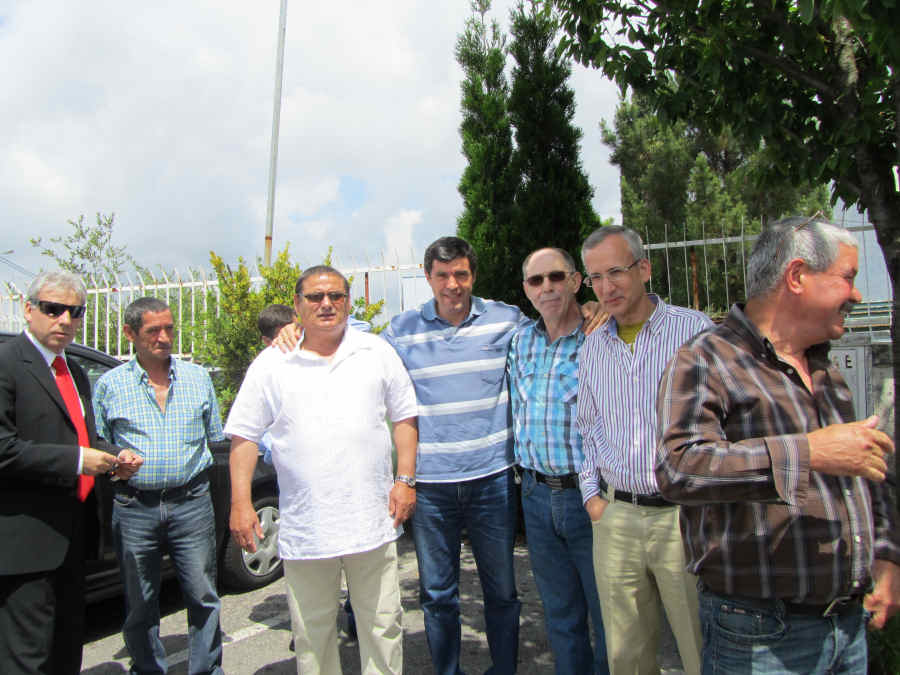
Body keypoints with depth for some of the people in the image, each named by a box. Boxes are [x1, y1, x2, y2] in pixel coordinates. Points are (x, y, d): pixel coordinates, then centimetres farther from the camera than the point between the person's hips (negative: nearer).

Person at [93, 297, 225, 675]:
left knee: (203, 597, 6)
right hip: (134, 507, 0)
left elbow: (215, 438, 16)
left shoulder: (197, 377, 7)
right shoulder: (109, 385, 3)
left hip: (191, 502, 1)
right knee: (139, 606, 12)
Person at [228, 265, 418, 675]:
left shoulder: (377, 352, 5)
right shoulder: (271, 365, 3)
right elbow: (244, 435, 4)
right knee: (312, 631, 15)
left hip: (373, 520, 1)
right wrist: (240, 503, -3)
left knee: (383, 624, 13)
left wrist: (405, 479, -1)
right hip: (304, 528, 0)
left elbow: (405, 417, 8)